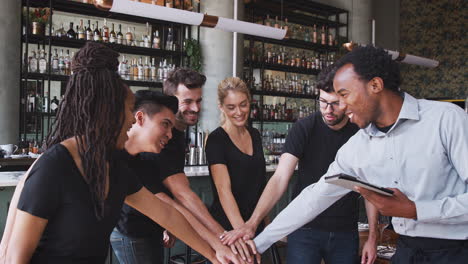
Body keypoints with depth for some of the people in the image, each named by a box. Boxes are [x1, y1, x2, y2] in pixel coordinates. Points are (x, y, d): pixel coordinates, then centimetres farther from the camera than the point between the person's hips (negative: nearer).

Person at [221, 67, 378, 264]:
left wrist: (372, 237, 1)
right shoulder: (304, 129, -11)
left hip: (346, 233, 3)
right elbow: (280, 178, -18)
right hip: (305, 230, -2)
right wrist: (252, 222, -30)